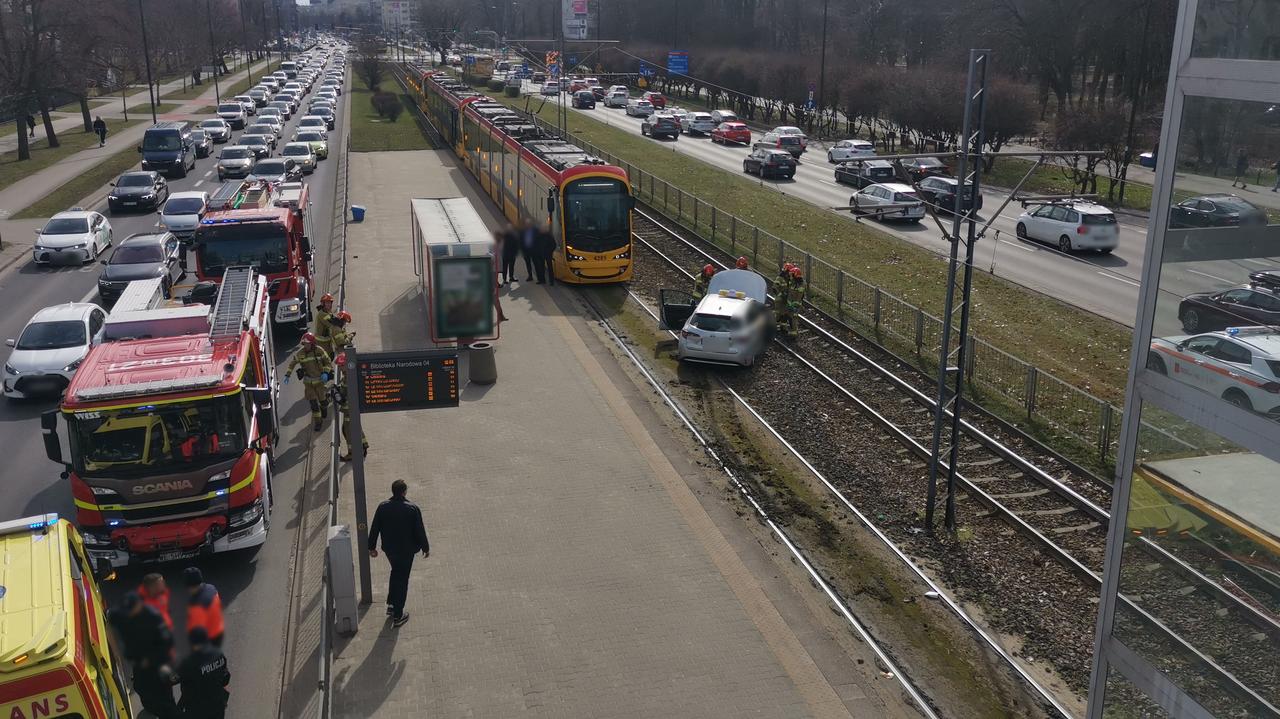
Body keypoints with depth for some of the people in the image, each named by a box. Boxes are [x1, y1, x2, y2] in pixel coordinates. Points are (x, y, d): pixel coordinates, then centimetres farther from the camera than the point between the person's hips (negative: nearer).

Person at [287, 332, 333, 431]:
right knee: (313, 402, -1)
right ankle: (317, 421, 12)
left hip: (320, 380, -1)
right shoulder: (300, 353, -11)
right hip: (308, 381, 1)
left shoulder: (319, 351, -14)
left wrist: (325, 373, -19)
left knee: (322, 399, 8)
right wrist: (287, 375, -6)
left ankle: (324, 407, 46)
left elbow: (328, 362, -5)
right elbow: (292, 363, 1)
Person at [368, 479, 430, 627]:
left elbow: (374, 529, -2)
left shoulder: (382, 507, -10)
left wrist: (372, 547, 12)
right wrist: (426, 548, 1)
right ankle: (397, 615, 14)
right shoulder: (412, 509, -19)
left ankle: (391, 605, 29)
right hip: (406, 549, -3)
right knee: (402, 579, 9)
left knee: (395, 572, 28)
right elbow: (420, 531, -13)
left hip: (389, 548, 3)